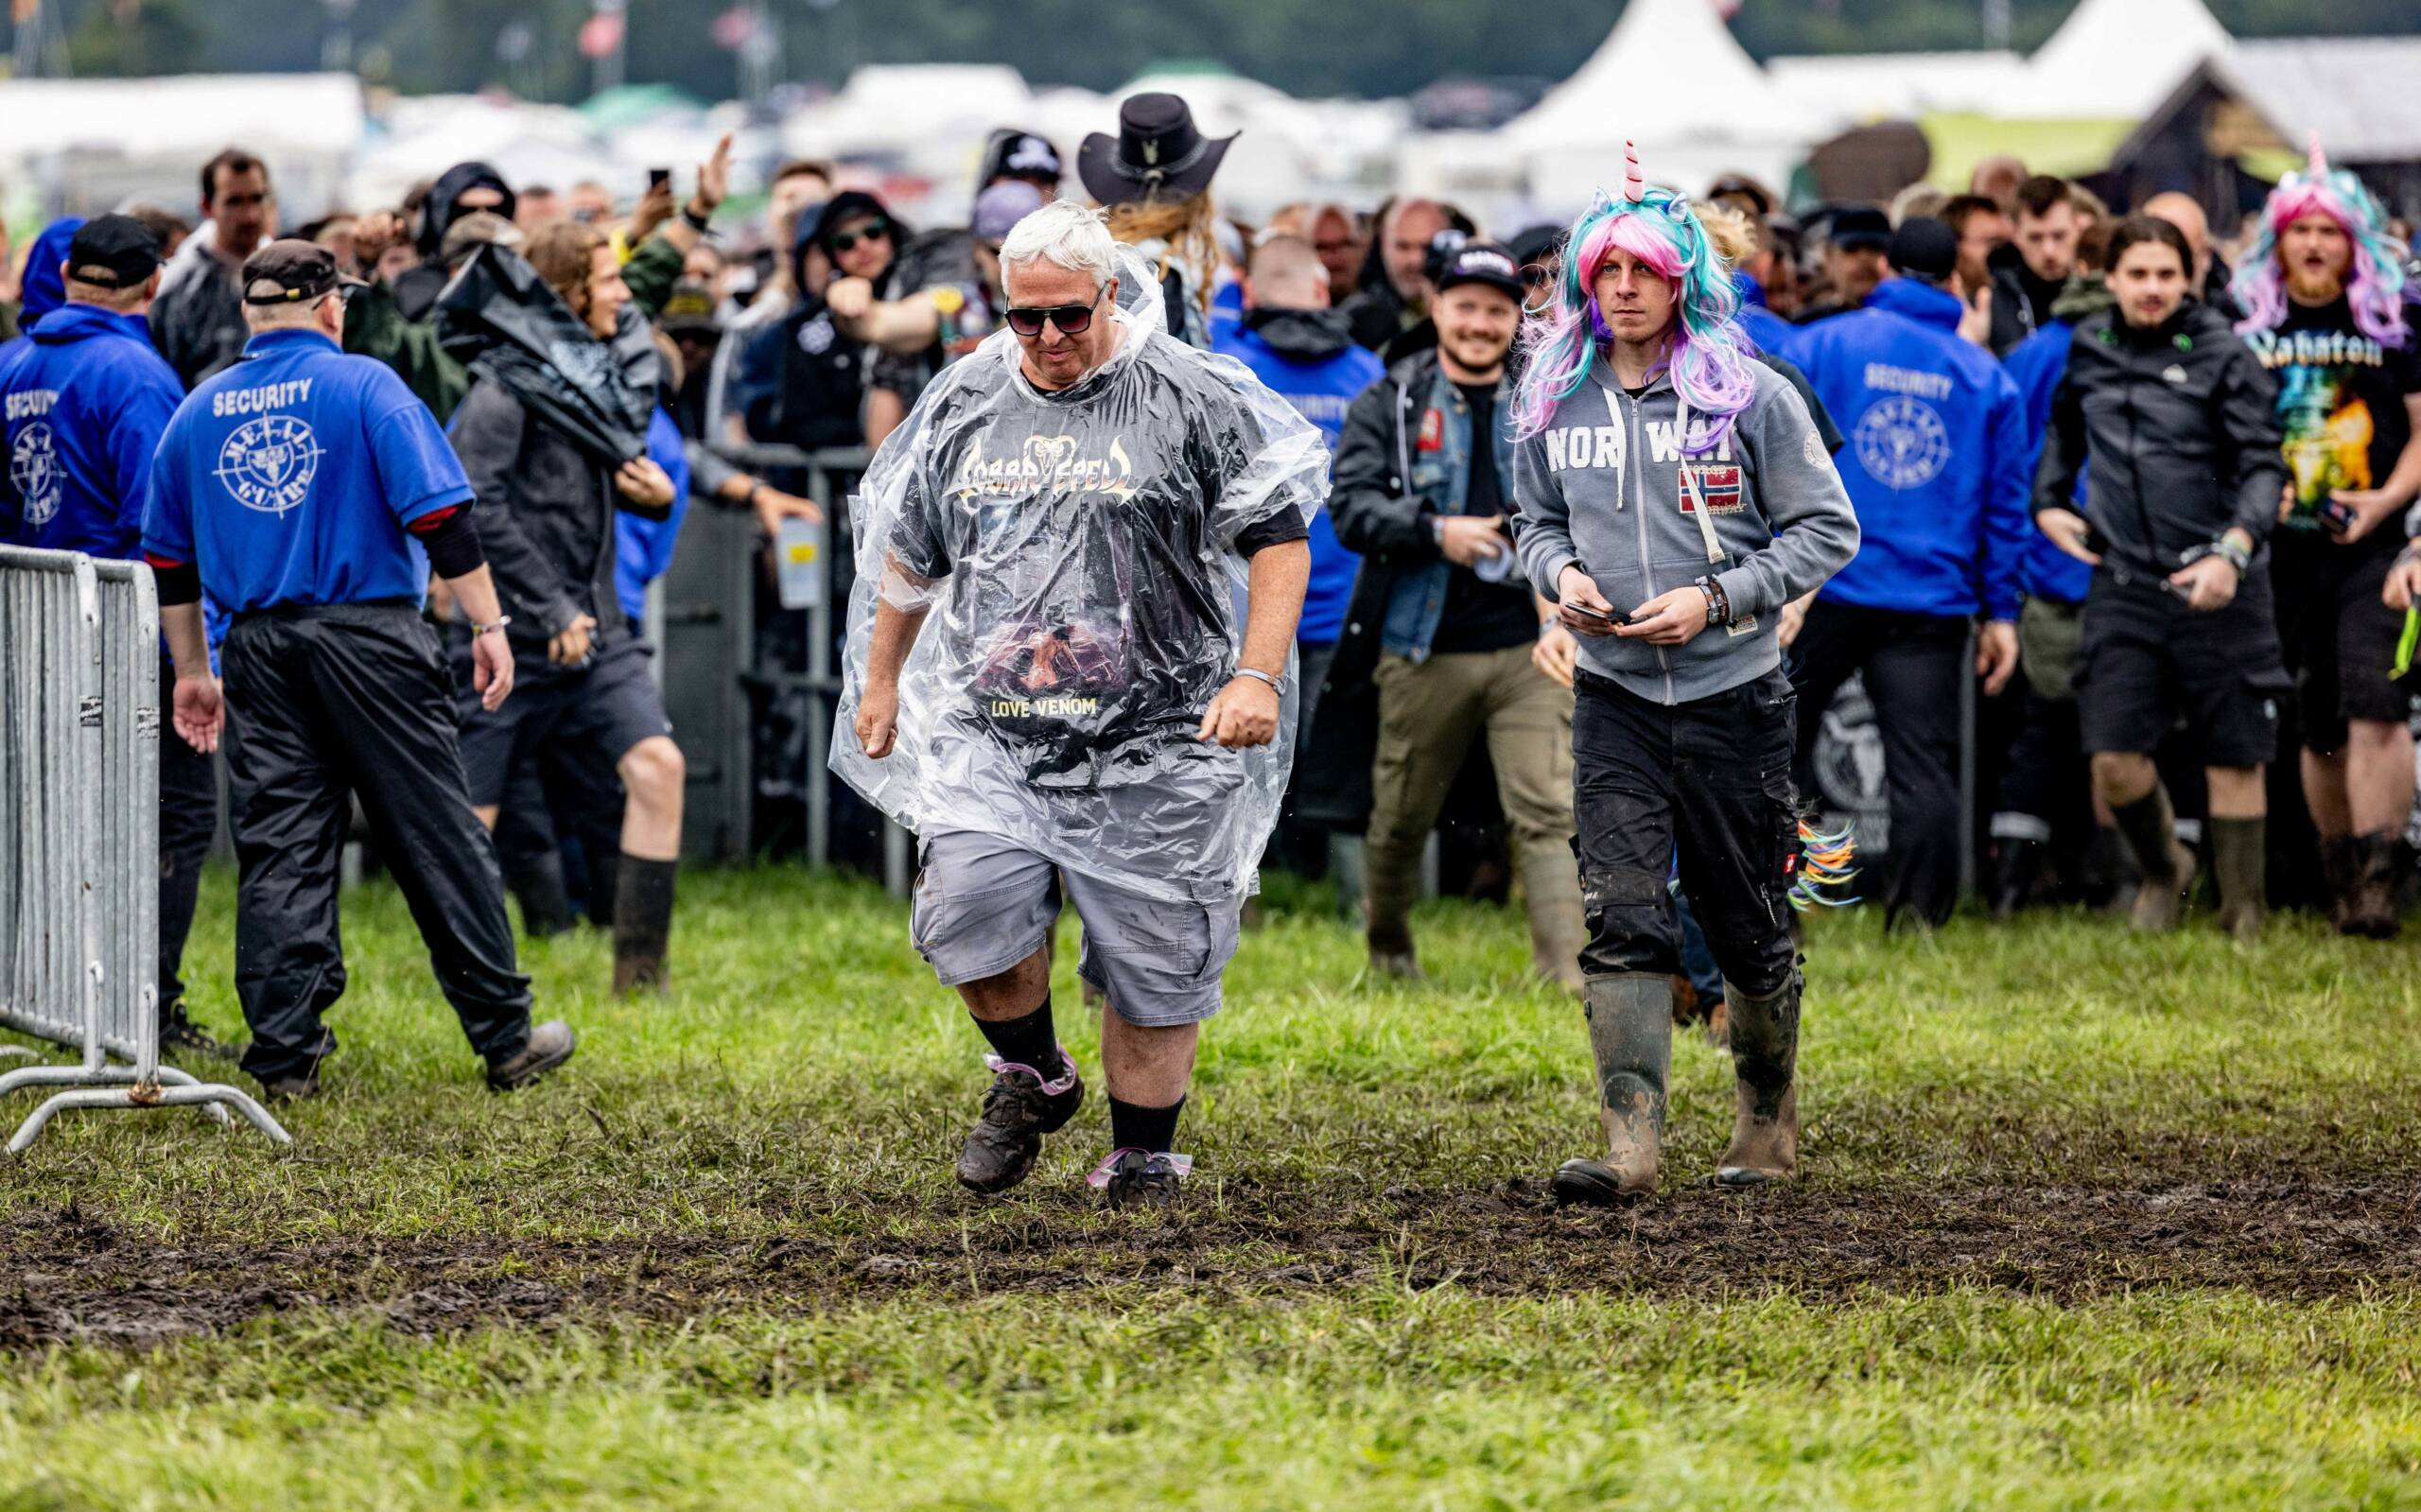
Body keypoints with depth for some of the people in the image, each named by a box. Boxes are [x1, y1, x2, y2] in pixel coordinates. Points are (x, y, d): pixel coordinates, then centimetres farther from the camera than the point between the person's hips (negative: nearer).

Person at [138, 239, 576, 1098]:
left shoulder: (198, 412, 10)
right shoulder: (363, 386, -4)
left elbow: (169, 560, 16)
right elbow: (440, 515, -11)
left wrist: (192, 671, 24)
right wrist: (488, 624, -7)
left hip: (260, 646, 4)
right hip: (369, 635, -4)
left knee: (278, 851, 6)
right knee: (438, 840, 3)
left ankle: (284, 1057, 1)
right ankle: (505, 1038, 8)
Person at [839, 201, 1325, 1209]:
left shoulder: (1196, 399, -3)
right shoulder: (963, 404, 10)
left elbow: (1278, 536, -3)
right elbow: (907, 552, 23)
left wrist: (1256, 677, -12)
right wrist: (880, 680, 26)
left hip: (1155, 740, -3)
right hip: (987, 733, 3)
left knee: (1151, 955, 1)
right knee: (971, 901, -17)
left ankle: (1143, 1156, 18)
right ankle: (1031, 1079, 10)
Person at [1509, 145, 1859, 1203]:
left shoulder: (1750, 396, -7)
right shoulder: (1556, 403, 4)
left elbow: (1828, 529, -3)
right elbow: (1537, 519, 20)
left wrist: (1716, 599, -14)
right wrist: (1560, 573, -3)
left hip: (1732, 691, -2)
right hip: (1613, 692, 2)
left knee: (1748, 923, 9)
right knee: (1621, 916, -13)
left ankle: (1768, 1123, 28)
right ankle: (1630, 1141, -18)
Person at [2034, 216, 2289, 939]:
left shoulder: (2222, 355, -5)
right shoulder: (2086, 351, 8)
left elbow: (2264, 468, -10)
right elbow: (2062, 431, 29)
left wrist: (2232, 552, -24)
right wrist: (2047, 504, 16)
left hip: (2216, 588, -3)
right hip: (2123, 582, 3)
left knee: (2234, 759, 2)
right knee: (2113, 761, -4)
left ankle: (2243, 916, 15)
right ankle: (2164, 871, 25)